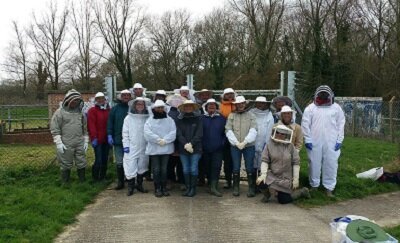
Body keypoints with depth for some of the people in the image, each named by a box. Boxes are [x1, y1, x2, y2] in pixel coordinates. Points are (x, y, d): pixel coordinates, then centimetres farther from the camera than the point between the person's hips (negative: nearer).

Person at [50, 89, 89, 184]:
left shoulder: (80, 111, 10)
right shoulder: (60, 112, -5)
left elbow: (85, 128, 16)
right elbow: (54, 129, -7)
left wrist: (86, 141, 12)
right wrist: (59, 143, -12)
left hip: (80, 144, 4)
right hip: (66, 145, -4)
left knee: (82, 164, 10)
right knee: (66, 165, 6)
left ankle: (82, 182, 24)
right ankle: (65, 184, 19)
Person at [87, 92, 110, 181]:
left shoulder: (108, 110, 13)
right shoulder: (92, 110, -3)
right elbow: (91, 125, -11)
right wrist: (94, 138, -18)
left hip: (106, 139, 5)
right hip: (98, 139, -5)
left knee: (105, 160, 11)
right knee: (98, 160, -8)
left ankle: (103, 177, 23)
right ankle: (95, 178, 6)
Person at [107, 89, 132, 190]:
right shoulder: (115, 108, 4)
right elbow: (110, 122, 5)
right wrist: (109, 135, -3)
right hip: (118, 140, 1)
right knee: (119, 163, 4)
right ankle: (121, 182, 14)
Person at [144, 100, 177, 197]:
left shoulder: (170, 120, 5)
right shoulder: (150, 121, 3)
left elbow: (173, 133, -5)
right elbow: (147, 133, -10)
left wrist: (164, 140, -17)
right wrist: (158, 140, -17)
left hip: (166, 148, 1)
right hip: (153, 149, -1)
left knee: (164, 169, 7)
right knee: (156, 169, 2)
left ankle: (164, 187, 17)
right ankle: (157, 188, 11)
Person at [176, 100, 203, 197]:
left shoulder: (198, 119, 2)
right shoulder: (180, 120, 8)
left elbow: (199, 134, -4)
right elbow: (178, 134, 0)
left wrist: (191, 144, -12)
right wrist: (185, 144, -13)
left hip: (195, 148, -2)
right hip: (183, 148, 2)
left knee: (194, 168, -3)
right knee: (185, 169, 6)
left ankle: (193, 188, 7)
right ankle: (188, 188, 15)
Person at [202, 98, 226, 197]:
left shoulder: (221, 119, 5)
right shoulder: (202, 118, 3)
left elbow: (225, 132, 7)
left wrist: (223, 142, -4)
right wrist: (200, 144, -1)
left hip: (218, 149, -1)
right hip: (205, 148, 1)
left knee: (216, 167, -8)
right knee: (208, 167, 10)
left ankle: (214, 187, -7)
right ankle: (210, 184, 24)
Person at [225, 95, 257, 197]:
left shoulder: (251, 115, 4)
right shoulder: (231, 116, 6)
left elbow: (253, 131, -6)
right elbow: (228, 131, -1)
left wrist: (244, 142, -15)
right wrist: (237, 143, -11)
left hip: (249, 146, -1)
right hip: (235, 146, 1)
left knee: (249, 168, 1)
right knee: (236, 168, 7)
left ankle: (251, 188, 10)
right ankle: (236, 188, 18)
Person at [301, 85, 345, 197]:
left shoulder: (336, 108, 4)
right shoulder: (310, 108, 1)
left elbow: (341, 125, 5)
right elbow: (305, 124, 0)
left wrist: (339, 140, -1)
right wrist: (307, 140, -6)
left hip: (331, 143, 0)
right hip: (314, 142, 0)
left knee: (331, 165, 1)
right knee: (314, 164, 7)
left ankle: (329, 188, 11)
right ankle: (314, 185, 22)